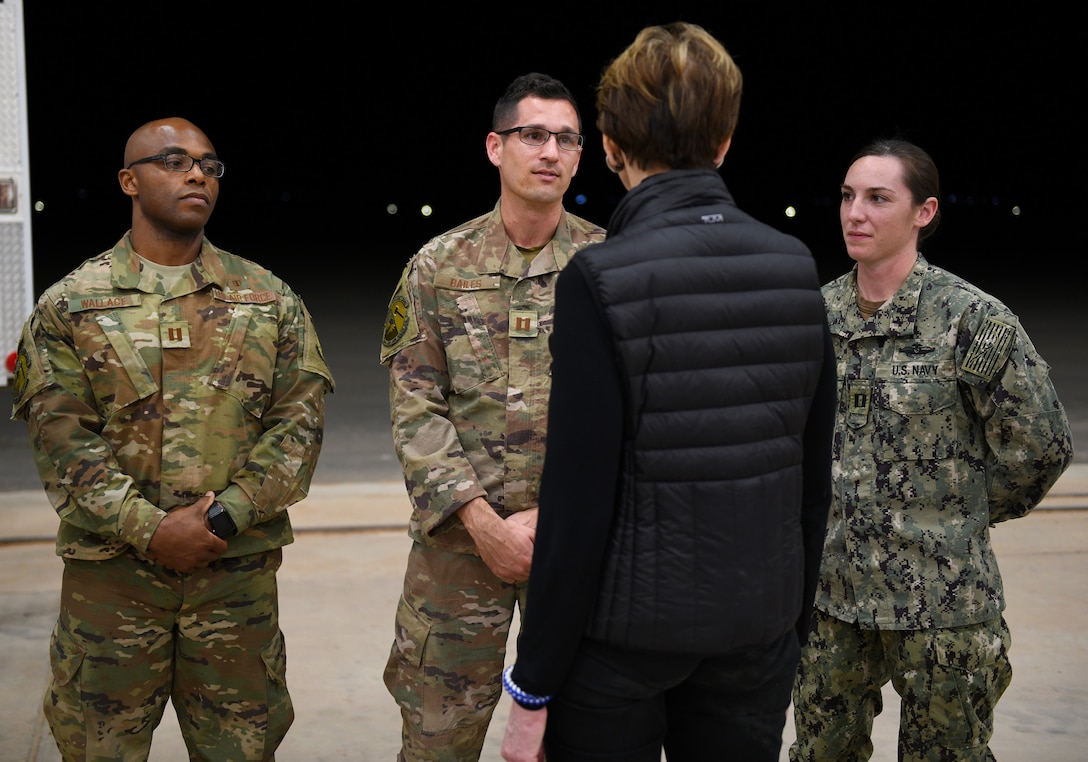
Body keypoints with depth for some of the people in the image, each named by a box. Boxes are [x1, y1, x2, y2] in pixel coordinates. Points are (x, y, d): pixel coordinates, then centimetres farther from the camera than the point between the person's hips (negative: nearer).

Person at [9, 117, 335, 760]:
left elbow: (301, 418, -1)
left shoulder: (270, 299, 7)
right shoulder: (70, 305, 3)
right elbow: (60, 438, -5)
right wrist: (150, 529, -16)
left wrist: (224, 517, -12)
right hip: (110, 569, -1)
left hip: (240, 567, 1)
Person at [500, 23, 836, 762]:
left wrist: (533, 689, -8)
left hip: (625, 631, -4)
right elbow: (815, 478, 4)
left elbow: (579, 505, -17)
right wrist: (794, 629, 16)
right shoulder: (796, 269, -1)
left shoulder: (601, 282, -16)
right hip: (758, 628, 5)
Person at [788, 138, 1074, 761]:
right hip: (832, 592, 5)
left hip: (942, 603, -4)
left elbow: (1041, 446, -5)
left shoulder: (972, 319, -12)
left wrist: (963, 514, 5)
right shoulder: (818, 313, 3)